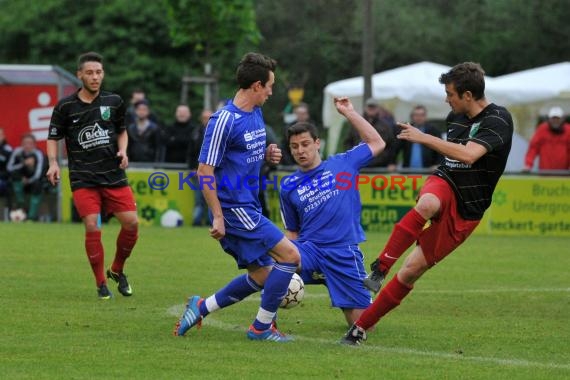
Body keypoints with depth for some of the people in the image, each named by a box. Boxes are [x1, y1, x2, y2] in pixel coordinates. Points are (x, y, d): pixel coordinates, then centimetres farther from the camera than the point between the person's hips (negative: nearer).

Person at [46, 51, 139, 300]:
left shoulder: (114, 102, 4)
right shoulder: (66, 106, -2)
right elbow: (53, 137, 7)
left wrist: (123, 151, 0)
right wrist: (53, 163, -9)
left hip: (114, 175, 3)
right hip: (83, 179, -2)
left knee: (131, 222, -6)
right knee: (92, 227, -14)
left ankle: (117, 270, 20)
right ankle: (101, 284, 2)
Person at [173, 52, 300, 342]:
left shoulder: (255, 113, 11)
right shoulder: (224, 121, -17)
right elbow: (204, 171, -17)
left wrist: (267, 155, 3)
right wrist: (218, 217, -19)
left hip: (248, 208, 10)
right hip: (233, 209, -10)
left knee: (261, 275, 12)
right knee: (290, 255, -12)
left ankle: (201, 307, 22)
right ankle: (262, 327, -2)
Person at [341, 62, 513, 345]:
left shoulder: (498, 120, -15)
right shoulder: (455, 117, 7)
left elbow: (468, 155, -31)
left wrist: (423, 138, -27)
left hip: (465, 210, -4)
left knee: (412, 271, -7)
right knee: (427, 205, -38)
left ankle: (362, 326, 4)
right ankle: (379, 269, -37)